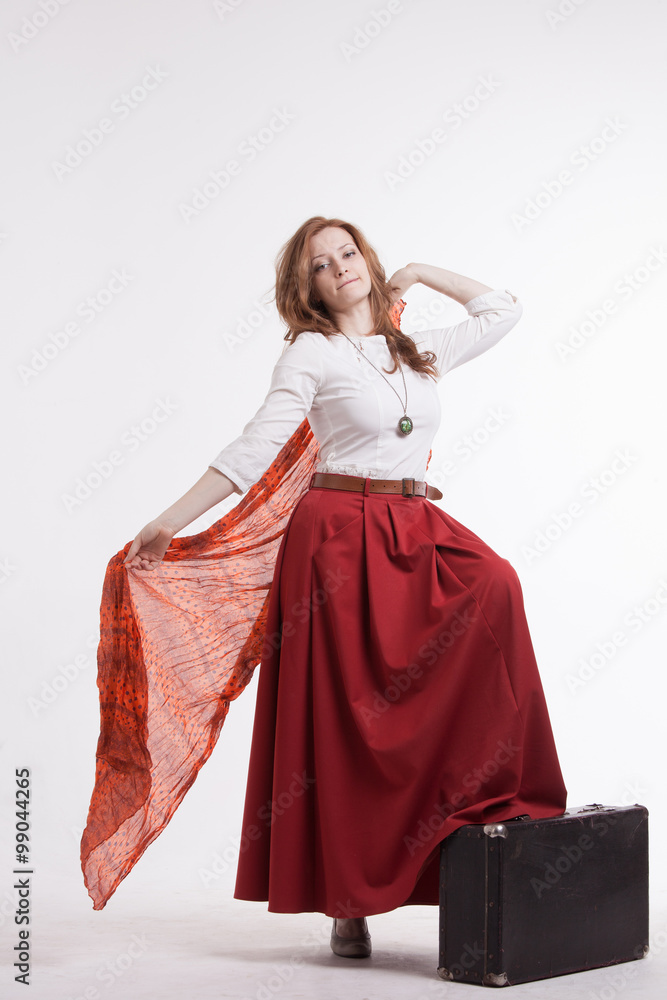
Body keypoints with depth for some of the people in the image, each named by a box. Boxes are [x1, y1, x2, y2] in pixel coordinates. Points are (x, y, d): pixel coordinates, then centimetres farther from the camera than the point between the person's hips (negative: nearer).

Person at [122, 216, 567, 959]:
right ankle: (347, 905, 9)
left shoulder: (419, 351, 14)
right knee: (345, 722, -2)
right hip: (341, 542, -4)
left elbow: (503, 309, 25)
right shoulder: (311, 354, -1)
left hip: (418, 537, 5)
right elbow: (253, 451, -8)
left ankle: (489, 798, -15)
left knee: (492, 588, -26)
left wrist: (421, 273, 21)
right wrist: (169, 524, -16)